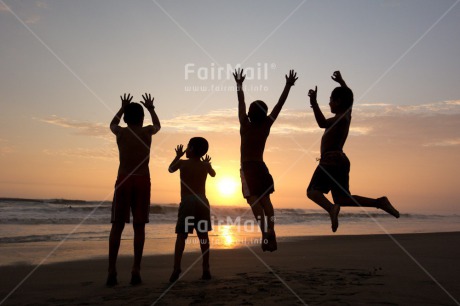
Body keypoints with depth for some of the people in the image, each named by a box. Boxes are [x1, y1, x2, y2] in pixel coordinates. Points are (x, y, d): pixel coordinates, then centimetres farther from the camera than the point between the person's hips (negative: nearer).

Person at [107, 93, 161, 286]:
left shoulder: (121, 132, 6)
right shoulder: (147, 131, 5)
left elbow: (112, 124, 32)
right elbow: (158, 125, 30)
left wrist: (123, 108, 44)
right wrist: (151, 109, 45)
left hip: (123, 181, 1)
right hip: (142, 181, 0)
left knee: (117, 226, 2)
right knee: (139, 227, 2)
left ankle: (112, 271, -3)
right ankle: (136, 270, -3)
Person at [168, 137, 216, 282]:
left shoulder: (182, 163, 1)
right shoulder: (205, 165, 9)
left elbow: (170, 169, 22)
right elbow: (213, 174, 31)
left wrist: (178, 156, 33)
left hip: (187, 202, -3)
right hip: (202, 202, 3)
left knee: (181, 236, -5)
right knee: (203, 235, 5)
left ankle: (176, 269, -15)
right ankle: (206, 269, 5)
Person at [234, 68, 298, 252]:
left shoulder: (246, 126, -7)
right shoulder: (266, 126, 1)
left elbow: (241, 104, -3)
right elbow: (279, 105, 2)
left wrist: (239, 85, 4)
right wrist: (288, 85, 5)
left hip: (248, 168, -4)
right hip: (261, 167, 4)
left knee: (254, 200, -11)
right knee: (265, 200, 8)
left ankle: (265, 234, -24)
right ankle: (270, 233, 2)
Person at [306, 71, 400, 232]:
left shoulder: (340, 118, -11)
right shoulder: (347, 114, 15)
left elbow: (322, 123, -30)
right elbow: (348, 98, 35)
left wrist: (314, 103, -37)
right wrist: (341, 81, 43)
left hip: (330, 160, -9)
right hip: (342, 160, 9)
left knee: (313, 191, -13)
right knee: (342, 199, 12)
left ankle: (331, 208, -39)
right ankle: (380, 202, 3)